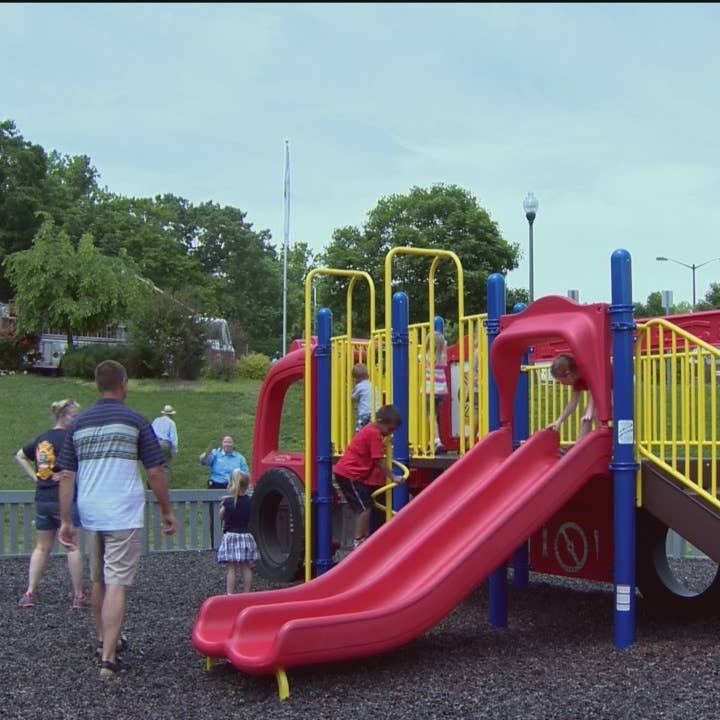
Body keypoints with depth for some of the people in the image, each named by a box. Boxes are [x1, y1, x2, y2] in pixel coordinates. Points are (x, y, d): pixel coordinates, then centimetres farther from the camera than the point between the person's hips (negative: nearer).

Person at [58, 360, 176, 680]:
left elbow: (66, 476, 6)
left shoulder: (79, 423, 8)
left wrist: (65, 521, 9)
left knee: (99, 581, 21)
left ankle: (104, 641, 36)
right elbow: (155, 472, -5)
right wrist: (166, 512, 5)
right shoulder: (135, 421, -4)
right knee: (116, 584, -6)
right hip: (124, 515, -5)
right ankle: (108, 658, -11)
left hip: (91, 515, 5)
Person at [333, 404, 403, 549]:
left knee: (363, 508, 15)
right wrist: (392, 477, -11)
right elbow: (379, 461, -17)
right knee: (365, 507, -8)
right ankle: (358, 541, -3)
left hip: (346, 472, 10)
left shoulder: (370, 429, 14)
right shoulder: (374, 434, -16)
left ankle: (364, 538, 22)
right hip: (350, 474, -10)